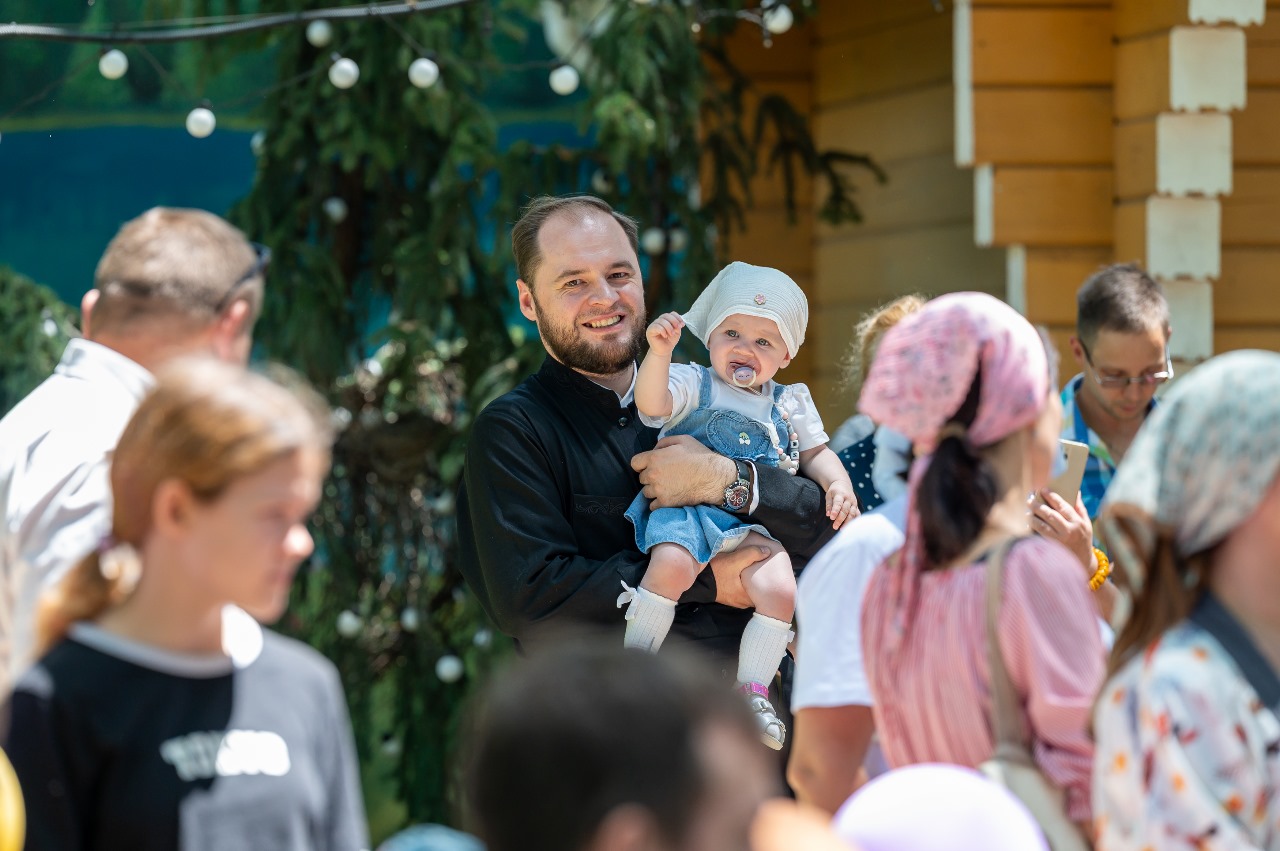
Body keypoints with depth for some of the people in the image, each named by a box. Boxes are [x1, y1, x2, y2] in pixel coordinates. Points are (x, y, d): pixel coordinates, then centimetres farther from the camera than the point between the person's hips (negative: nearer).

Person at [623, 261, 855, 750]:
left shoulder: (790, 404, 22)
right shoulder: (693, 385, 7)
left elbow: (816, 452, 26)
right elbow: (652, 404, -11)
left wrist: (838, 485, 5)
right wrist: (660, 352, -27)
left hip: (755, 525, 4)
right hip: (687, 511, -4)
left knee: (779, 590, -22)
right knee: (671, 565, -35)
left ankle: (753, 692, -8)